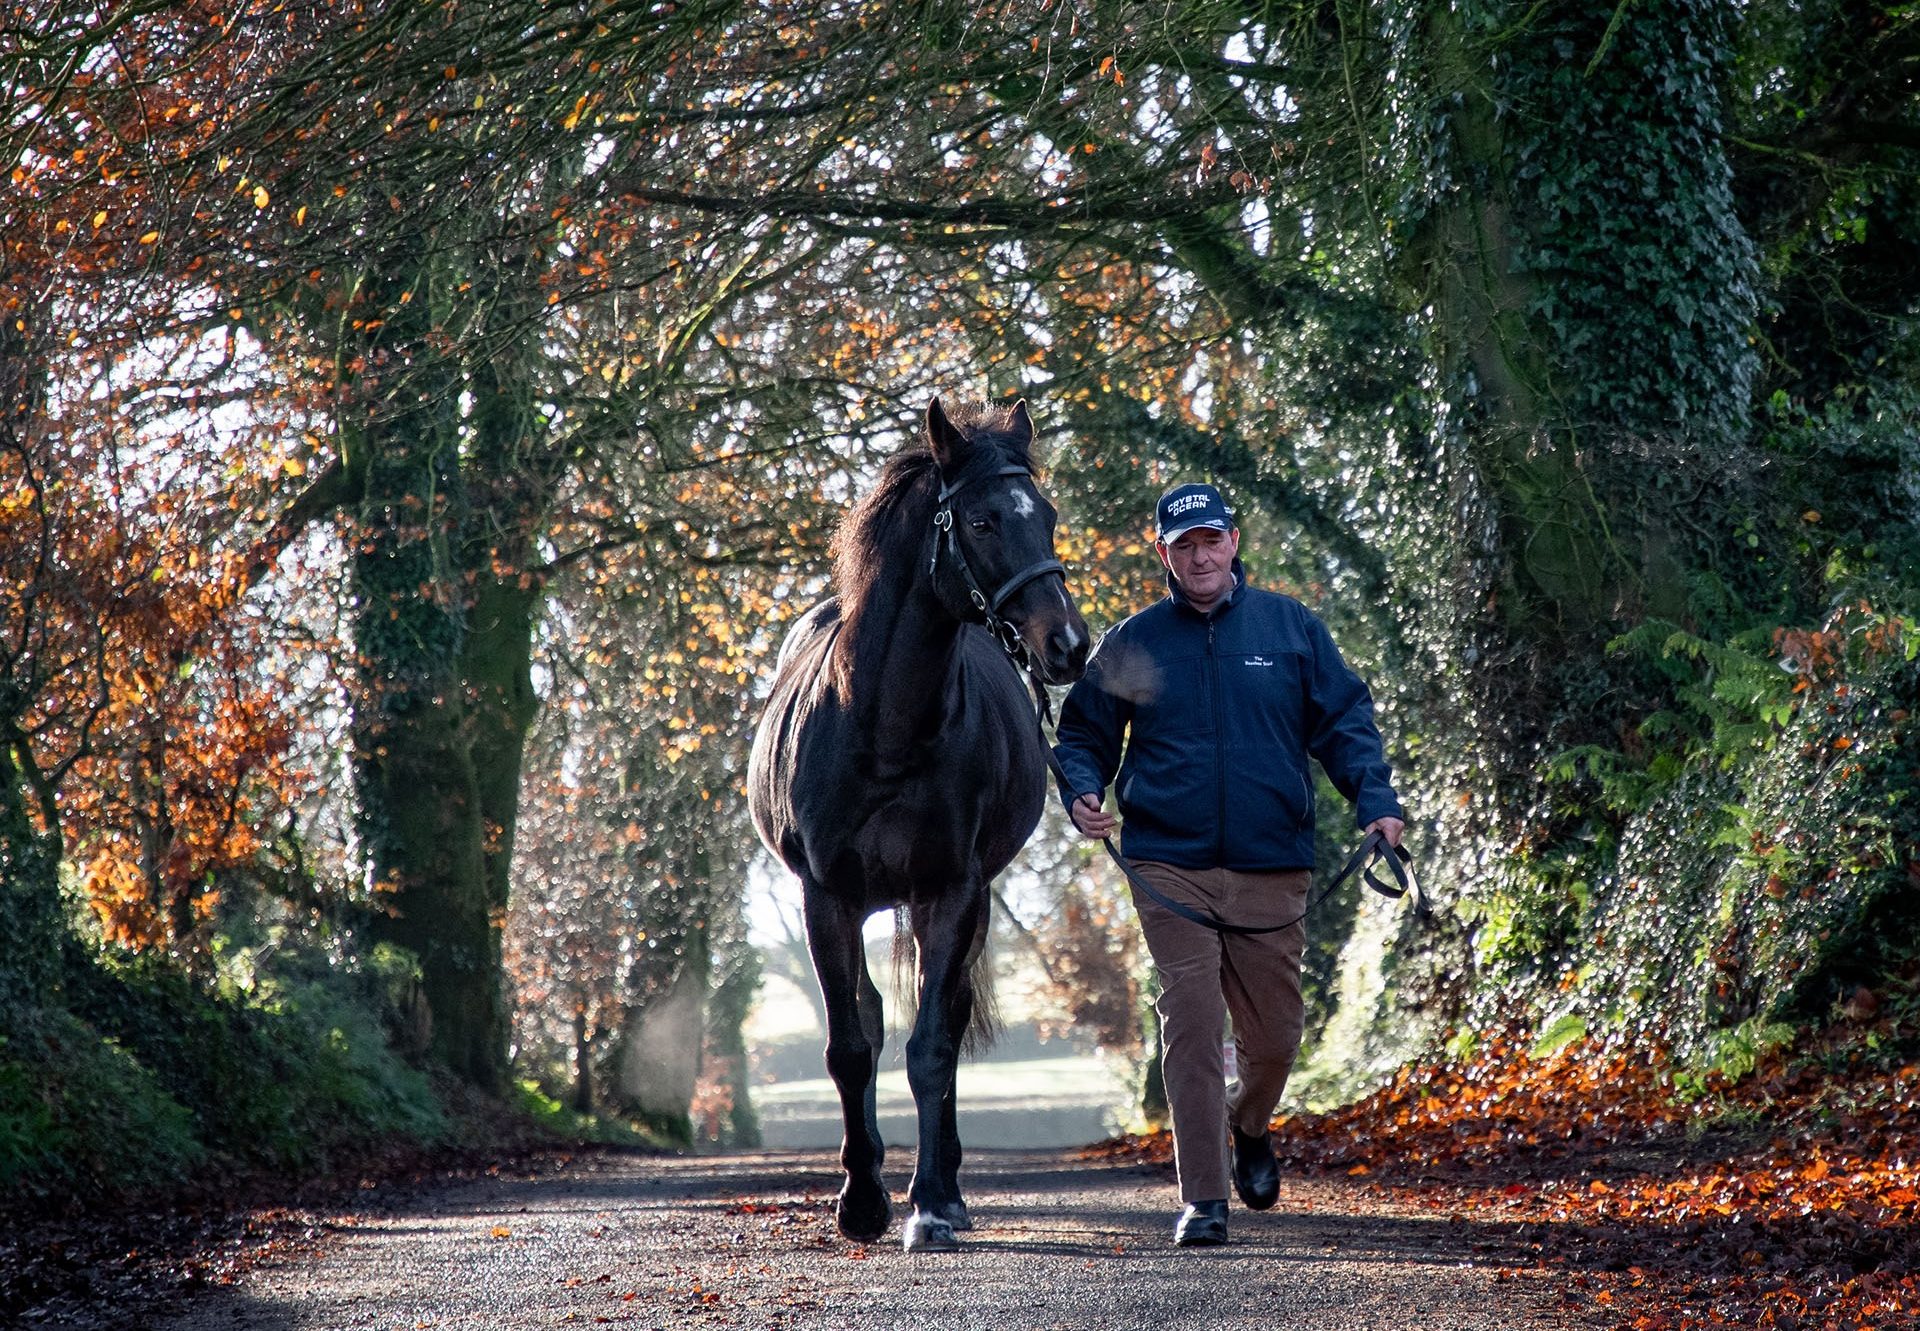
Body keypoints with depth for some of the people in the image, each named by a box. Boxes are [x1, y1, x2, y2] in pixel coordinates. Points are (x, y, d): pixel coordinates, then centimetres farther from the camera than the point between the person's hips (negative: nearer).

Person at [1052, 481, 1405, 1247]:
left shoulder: (1291, 629, 6)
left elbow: (1344, 722, 7)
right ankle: (1202, 1198, -4)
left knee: (1273, 1035, 8)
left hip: (1271, 867, 1)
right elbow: (1083, 734, 13)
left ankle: (1250, 1127, 41)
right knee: (1191, 1025, -9)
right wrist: (1082, 795, -8)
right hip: (1169, 866, -1)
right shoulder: (1133, 643, 6)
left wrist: (1375, 801, -8)